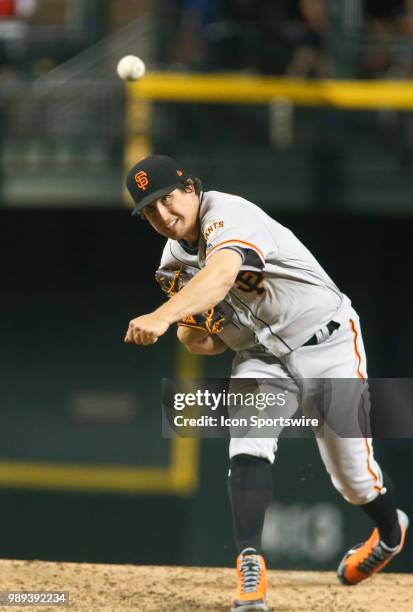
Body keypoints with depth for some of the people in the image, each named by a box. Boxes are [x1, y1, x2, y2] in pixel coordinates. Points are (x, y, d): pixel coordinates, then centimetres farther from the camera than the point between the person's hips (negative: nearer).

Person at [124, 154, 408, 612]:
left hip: (327, 343, -6)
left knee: (354, 476, 3)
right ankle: (249, 563, -31)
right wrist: (192, 334, -18)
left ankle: (391, 531, 36)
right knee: (248, 446, -23)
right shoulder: (175, 255, 0)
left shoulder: (227, 215, -27)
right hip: (260, 354, 6)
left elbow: (222, 273, -50)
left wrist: (161, 317, -64)